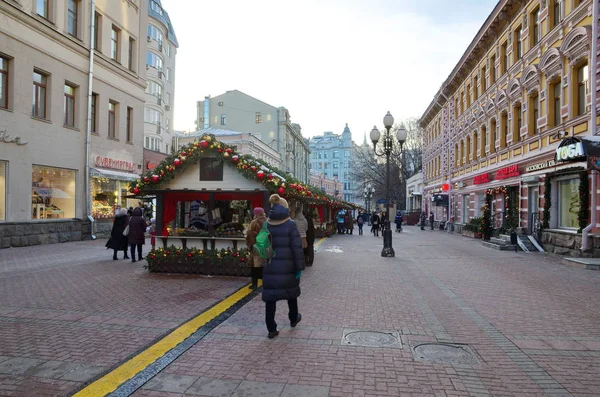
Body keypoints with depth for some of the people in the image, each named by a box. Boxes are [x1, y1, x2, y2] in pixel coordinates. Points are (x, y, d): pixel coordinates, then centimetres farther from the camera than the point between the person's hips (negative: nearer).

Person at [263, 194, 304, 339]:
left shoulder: (266, 225, 2)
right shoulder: (290, 224, -10)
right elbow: (297, 248, -13)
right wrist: (299, 267, -10)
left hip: (270, 267, 2)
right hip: (287, 267, -2)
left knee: (270, 297, 6)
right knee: (291, 293, 20)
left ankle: (271, 329, 7)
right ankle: (293, 319, 39)